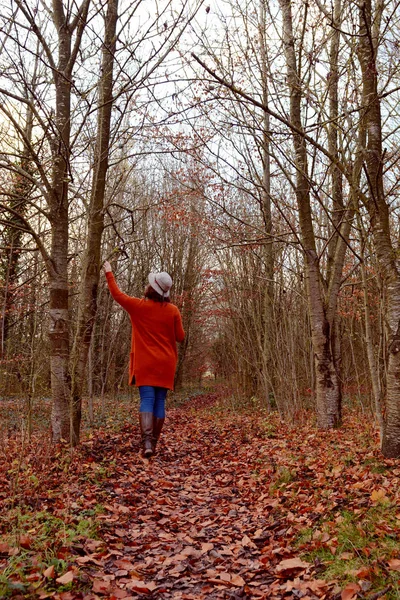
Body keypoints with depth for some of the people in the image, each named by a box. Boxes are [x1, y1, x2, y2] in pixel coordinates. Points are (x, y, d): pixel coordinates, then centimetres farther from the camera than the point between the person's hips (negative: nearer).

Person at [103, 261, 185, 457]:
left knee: (147, 400, -4)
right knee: (160, 401, 8)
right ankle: (154, 442, 15)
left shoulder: (139, 306, -6)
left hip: (145, 363, -1)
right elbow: (180, 337, 4)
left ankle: (147, 442, -18)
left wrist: (109, 273, 21)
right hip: (165, 364, 2)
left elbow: (117, 294, 8)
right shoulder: (173, 310, -3)